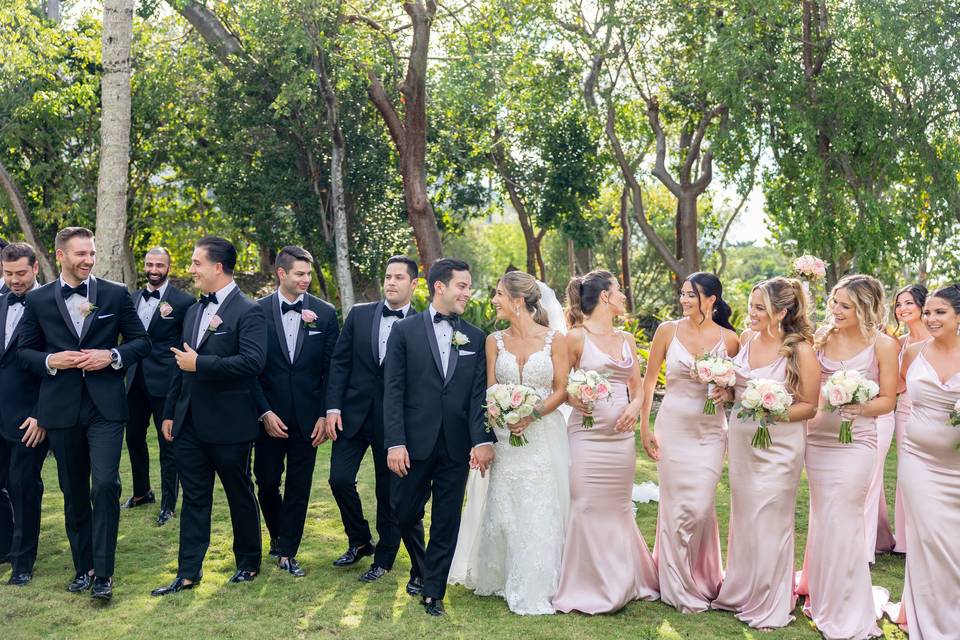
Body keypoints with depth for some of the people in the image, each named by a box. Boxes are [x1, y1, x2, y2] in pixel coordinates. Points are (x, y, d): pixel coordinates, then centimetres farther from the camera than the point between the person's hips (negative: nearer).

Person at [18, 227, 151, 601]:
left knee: (105, 485, -13)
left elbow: (141, 342, 5)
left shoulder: (116, 294, 2)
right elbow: (25, 350, 10)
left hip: (105, 405, -2)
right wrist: (51, 360, -10)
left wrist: (112, 355, -12)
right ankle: (83, 567, 26)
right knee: (74, 494, 12)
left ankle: (102, 572, -1)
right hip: (61, 409, 2)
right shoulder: (38, 299, 5)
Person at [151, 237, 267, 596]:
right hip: (189, 424, 7)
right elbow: (183, 365, 18)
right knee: (194, 499, 11)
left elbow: (254, 361, -25)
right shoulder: (193, 311, 13)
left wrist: (200, 363, -22)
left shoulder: (247, 312, -12)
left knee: (240, 495, 10)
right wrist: (170, 412, 15)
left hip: (228, 425, -7)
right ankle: (188, 573, 18)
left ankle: (249, 562, 27)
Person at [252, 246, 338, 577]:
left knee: (299, 487, 7)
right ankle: (278, 534, 36)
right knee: (266, 482, 9)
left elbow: (331, 368, 1)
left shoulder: (325, 313, -1)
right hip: (270, 415, 0)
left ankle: (288, 552, 21)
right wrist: (265, 412, -9)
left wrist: (324, 415, -4)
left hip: (308, 417, 0)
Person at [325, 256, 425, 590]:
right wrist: (333, 408, -4)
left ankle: (384, 558, 25)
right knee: (340, 479, 1)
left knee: (389, 491, 7)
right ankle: (360, 541, 26)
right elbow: (339, 362, 3)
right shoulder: (359, 314, 3)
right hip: (354, 413, 3)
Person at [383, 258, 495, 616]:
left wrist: (482, 440, -11)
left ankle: (433, 592, 21)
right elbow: (393, 391, -4)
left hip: (456, 448, 2)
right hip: (415, 443, -1)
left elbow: (479, 394, 1)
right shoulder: (405, 330, 0)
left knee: (447, 523, 7)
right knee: (405, 514, 9)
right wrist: (395, 442, -11)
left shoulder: (475, 338, 7)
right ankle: (424, 569, 38)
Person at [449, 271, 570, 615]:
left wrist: (533, 414, -17)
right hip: (504, 437, 2)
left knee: (539, 513, 1)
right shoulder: (494, 341, 5)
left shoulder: (554, 339, -3)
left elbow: (561, 390, -2)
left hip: (543, 436, -2)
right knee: (501, 509, 7)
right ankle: (500, 577, 27)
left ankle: (534, 588, 15)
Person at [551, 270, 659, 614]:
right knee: (587, 509, -4)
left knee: (618, 509, 12)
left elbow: (638, 387, 17)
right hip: (588, 434, -5)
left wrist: (635, 407, -3)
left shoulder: (627, 339, 13)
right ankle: (587, 589, 9)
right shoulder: (576, 337, -4)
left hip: (622, 435, 5)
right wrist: (573, 399, -18)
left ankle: (621, 583, 25)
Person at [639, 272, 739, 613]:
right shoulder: (668, 330, -2)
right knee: (676, 505, 4)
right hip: (673, 426, 0)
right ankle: (680, 587, 21)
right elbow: (649, 380, 2)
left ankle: (701, 580, 25)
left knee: (701, 506, -1)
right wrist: (644, 426, -1)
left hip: (710, 430, 0)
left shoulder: (729, 338, -1)